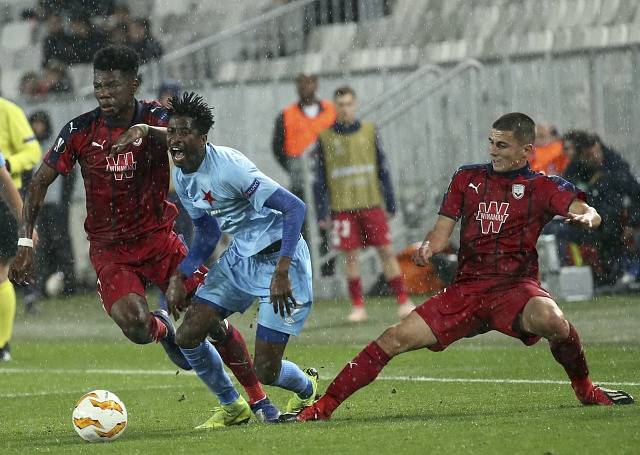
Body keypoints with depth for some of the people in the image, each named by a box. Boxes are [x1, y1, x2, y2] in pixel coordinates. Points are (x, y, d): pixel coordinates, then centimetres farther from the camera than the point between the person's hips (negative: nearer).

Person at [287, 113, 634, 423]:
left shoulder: (542, 187, 3)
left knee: (550, 319, -37)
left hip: (515, 287, -3)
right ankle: (323, 407, -5)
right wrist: (428, 247, -10)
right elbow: (442, 230, 14)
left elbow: (586, 212, -11)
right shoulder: (468, 178, 15)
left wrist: (585, 217, -36)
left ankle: (585, 389, -8)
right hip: (467, 289, 3)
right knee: (396, 338, -11)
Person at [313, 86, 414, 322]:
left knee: (387, 251, -2)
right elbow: (320, 178, 5)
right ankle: (357, 307, 8)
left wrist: (390, 204, 8)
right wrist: (322, 212, 1)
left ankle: (403, 302, 2)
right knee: (350, 256, 0)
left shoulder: (369, 131, 6)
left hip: (372, 204, 1)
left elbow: (383, 169, 10)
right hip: (343, 207, -1)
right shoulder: (325, 138, 2)